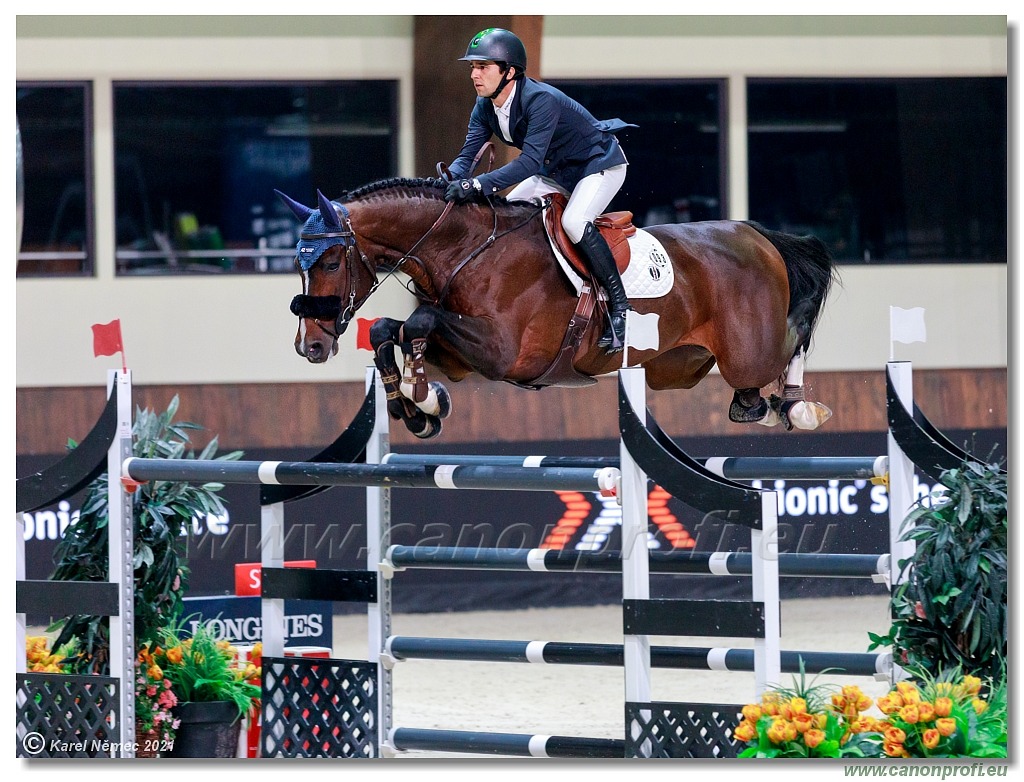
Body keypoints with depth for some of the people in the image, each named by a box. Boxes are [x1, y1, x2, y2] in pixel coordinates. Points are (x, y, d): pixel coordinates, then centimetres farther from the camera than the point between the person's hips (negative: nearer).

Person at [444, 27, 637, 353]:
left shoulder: (541, 100, -34)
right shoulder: (485, 107, -8)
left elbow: (530, 161, -42)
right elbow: (467, 155, -9)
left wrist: (479, 185, -51)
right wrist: (447, 181, -33)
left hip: (599, 165, -9)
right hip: (557, 173, 9)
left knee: (574, 221, -31)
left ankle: (619, 306, -22)